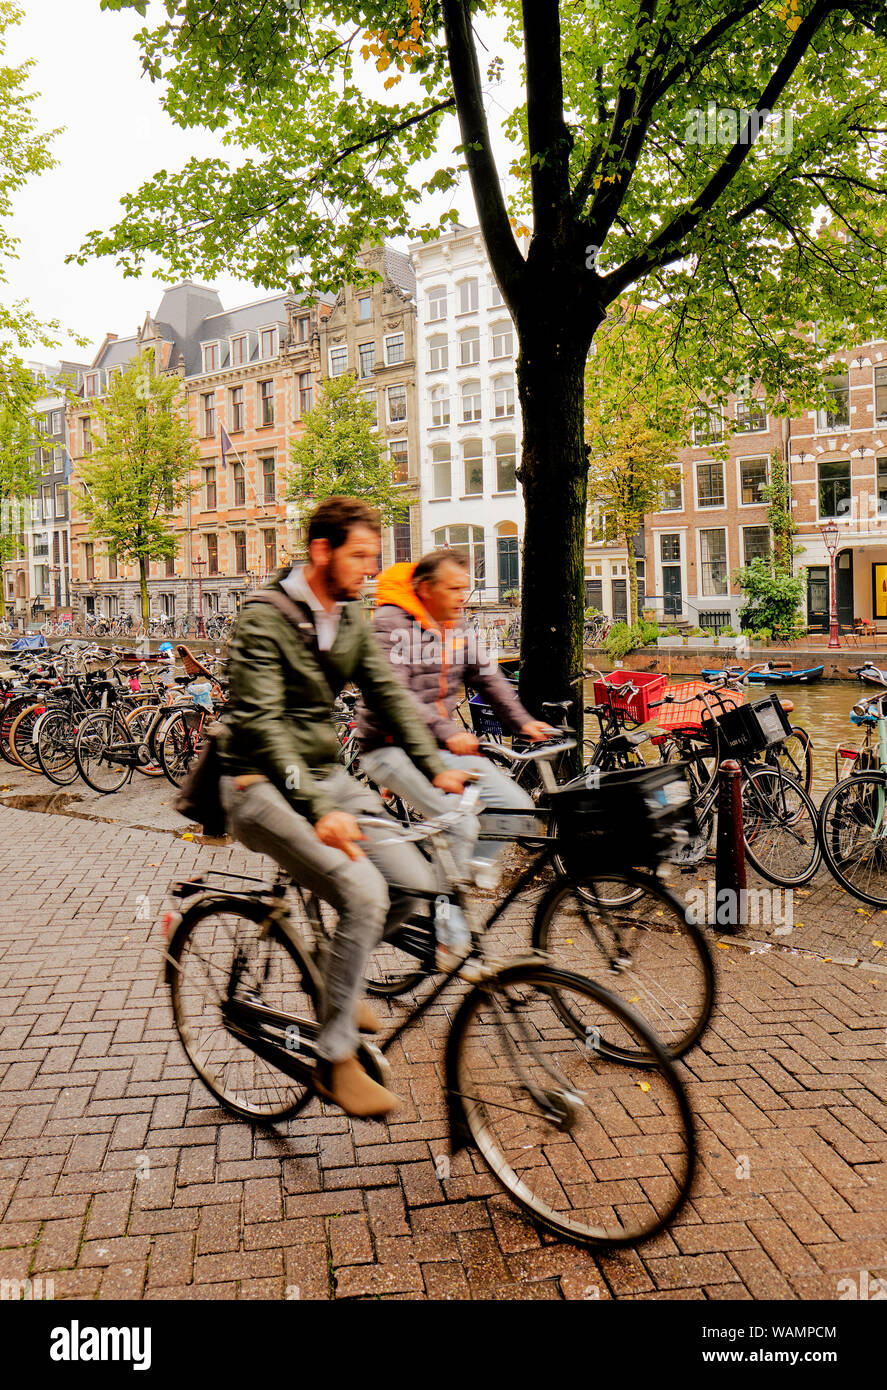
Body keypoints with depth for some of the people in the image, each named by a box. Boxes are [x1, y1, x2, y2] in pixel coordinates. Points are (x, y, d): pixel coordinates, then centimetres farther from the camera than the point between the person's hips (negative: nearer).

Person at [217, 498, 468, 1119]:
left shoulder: (353, 618, 8)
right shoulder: (265, 618, -16)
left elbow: (390, 693, 7)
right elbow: (263, 724, -26)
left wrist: (436, 767, -8)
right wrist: (319, 810, -37)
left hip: (327, 774, 7)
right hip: (265, 785, -7)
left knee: (415, 881, -7)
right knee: (363, 891, -25)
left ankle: (339, 978, 20)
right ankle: (336, 1061, -9)